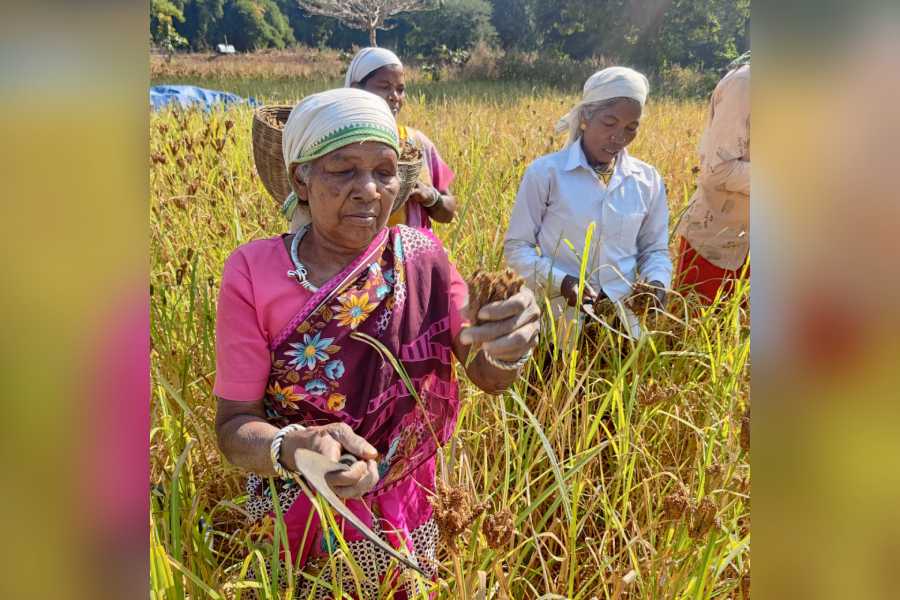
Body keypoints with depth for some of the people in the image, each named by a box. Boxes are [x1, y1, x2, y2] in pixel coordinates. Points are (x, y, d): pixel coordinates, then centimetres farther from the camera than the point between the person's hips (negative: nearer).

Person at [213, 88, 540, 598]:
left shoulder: (420, 256, -9)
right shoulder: (253, 273, -16)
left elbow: (485, 373, -14)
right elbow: (235, 424, -14)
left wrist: (510, 341, -37)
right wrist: (293, 448, -37)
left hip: (410, 512, 2)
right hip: (300, 518, -1)